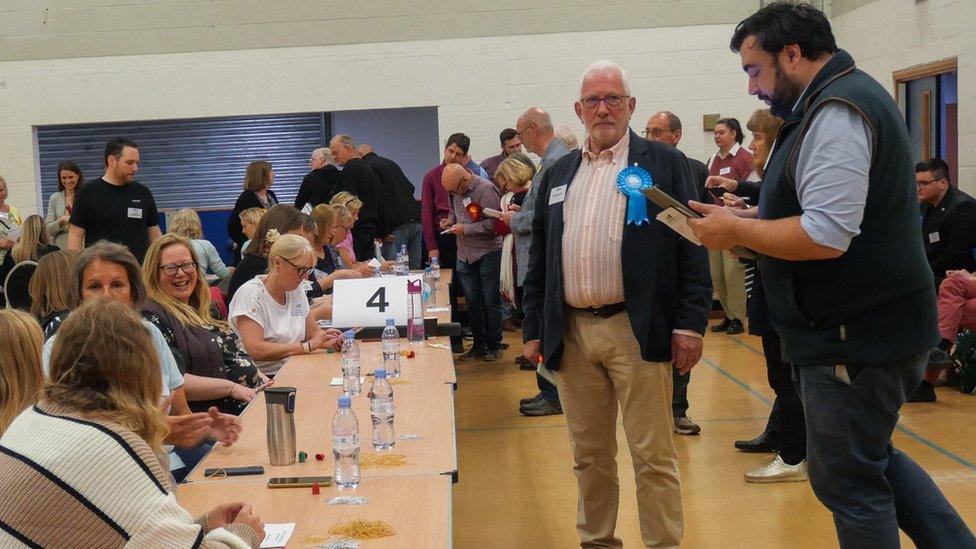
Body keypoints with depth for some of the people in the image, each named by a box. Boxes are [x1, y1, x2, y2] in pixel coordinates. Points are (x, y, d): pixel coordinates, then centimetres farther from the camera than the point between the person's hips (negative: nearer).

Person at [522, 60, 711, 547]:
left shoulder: (664, 164, 1)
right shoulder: (557, 175, 14)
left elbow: (691, 247, -4)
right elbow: (539, 260, 16)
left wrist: (690, 323, -10)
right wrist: (533, 329, 12)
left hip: (637, 332, -4)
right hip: (570, 333, 4)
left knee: (652, 456, 0)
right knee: (589, 454, 13)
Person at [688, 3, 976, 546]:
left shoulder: (836, 110, -19)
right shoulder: (849, 95, 14)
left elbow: (826, 235, -28)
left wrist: (735, 230, -15)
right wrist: (748, 223, 11)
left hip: (856, 338, -10)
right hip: (875, 326, 11)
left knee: (850, 481, 3)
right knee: (870, 458, 22)